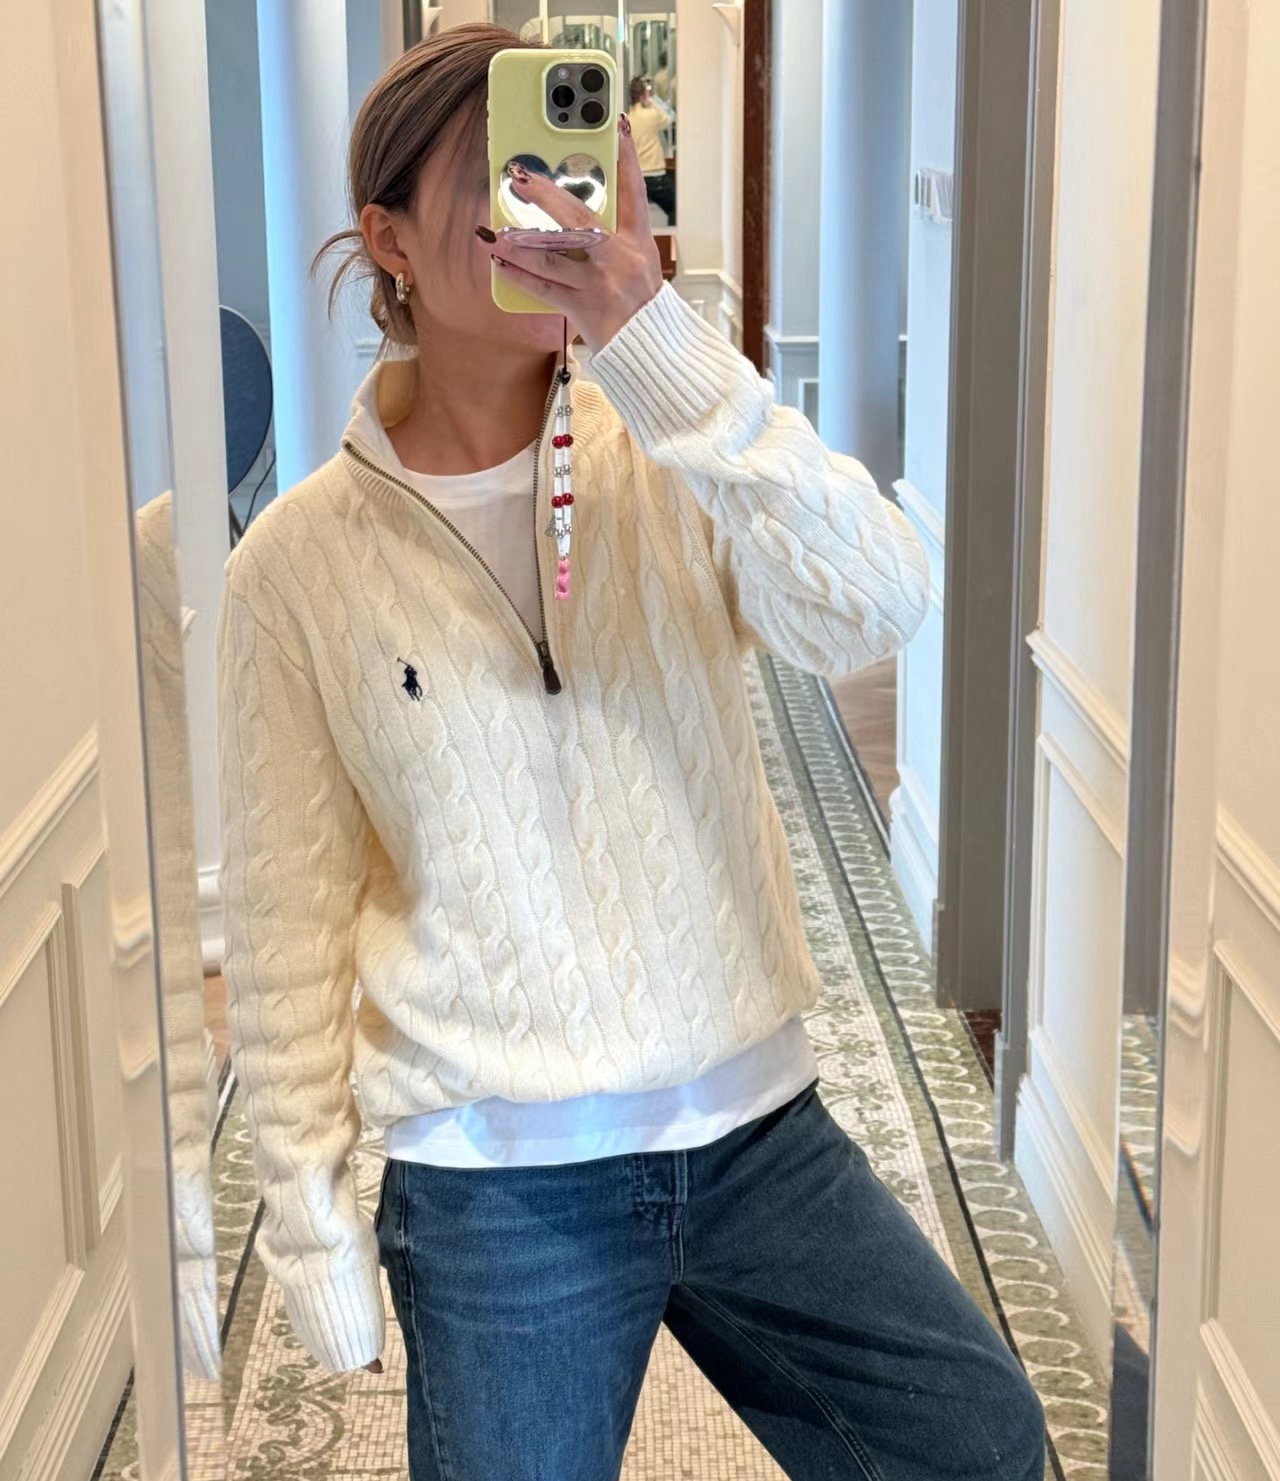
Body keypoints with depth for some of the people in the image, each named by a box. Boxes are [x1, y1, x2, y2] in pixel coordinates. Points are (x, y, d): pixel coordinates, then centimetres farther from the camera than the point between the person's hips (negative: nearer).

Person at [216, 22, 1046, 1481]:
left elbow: (876, 609, -23)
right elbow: (286, 925, -1)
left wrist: (652, 333, -30)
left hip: (759, 1128, 2)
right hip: (493, 1186, -2)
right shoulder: (300, 562, -6)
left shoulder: (666, 461, -3)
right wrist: (312, 1226, 1)